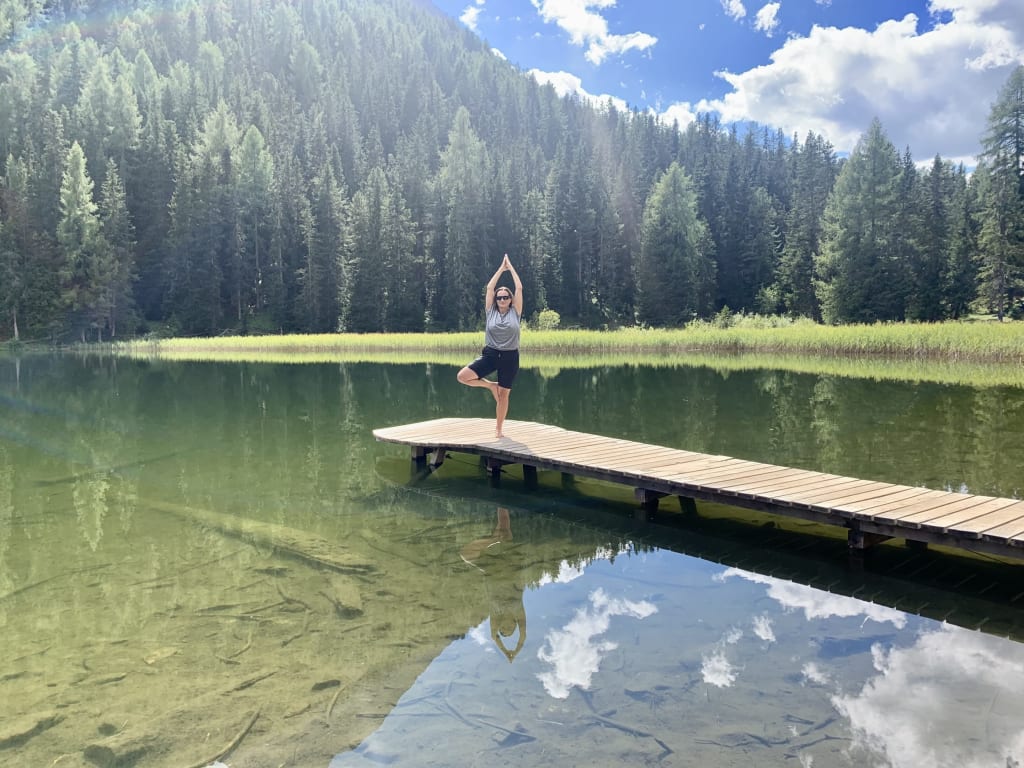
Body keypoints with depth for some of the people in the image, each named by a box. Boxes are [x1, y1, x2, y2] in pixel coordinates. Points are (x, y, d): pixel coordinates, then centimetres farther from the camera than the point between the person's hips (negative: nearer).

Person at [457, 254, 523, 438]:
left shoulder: (515, 312, 2)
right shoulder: (491, 312, 4)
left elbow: (519, 288, -1)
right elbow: (489, 287, 2)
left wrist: (510, 267, 6)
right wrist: (501, 268, 8)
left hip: (510, 357, -1)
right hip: (490, 354, 1)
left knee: (504, 395, 3)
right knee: (463, 376, -16)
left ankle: (498, 429, 17)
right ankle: (490, 385, 8)